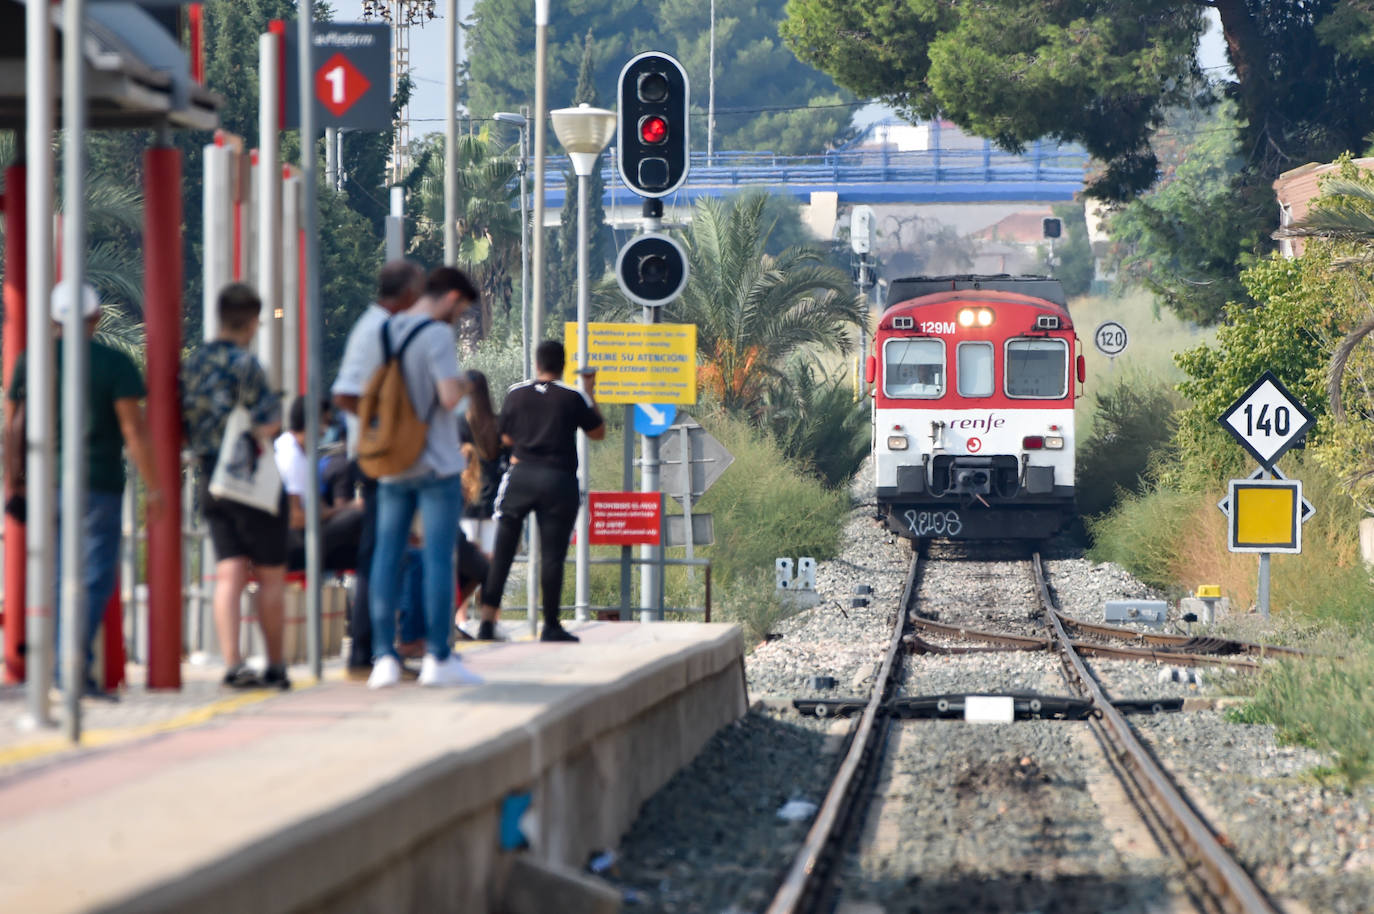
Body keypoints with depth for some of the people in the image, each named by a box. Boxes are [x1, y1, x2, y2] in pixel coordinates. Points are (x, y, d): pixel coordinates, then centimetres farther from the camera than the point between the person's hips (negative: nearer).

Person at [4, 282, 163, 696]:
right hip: (98, 484, -4)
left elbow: (12, 427, 7)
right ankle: (79, 659, -18)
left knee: (58, 575, 14)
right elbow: (134, 429, -12)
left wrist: (13, 480, 15)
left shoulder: (32, 362, 4)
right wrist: (152, 486, -9)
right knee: (96, 576, -2)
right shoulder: (114, 363, -7)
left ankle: (63, 668, 15)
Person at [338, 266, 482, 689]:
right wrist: (463, 384, -1)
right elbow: (449, 397, -21)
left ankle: (384, 656, 3)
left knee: (387, 555, 6)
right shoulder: (437, 336, -12)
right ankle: (438, 657, -3)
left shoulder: (378, 335, 8)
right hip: (436, 465, -6)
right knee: (438, 557, -3)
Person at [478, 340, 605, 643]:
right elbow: (598, 433, 9)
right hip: (559, 479, -2)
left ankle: (489, 612, 1)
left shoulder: (516, 394, 5)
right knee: (552, 553, 0)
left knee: (502, 548, 10)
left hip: (521, 475, 2)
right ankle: (551, 625, 3)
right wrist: (591, 394, 17)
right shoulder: (574, 398, -3)